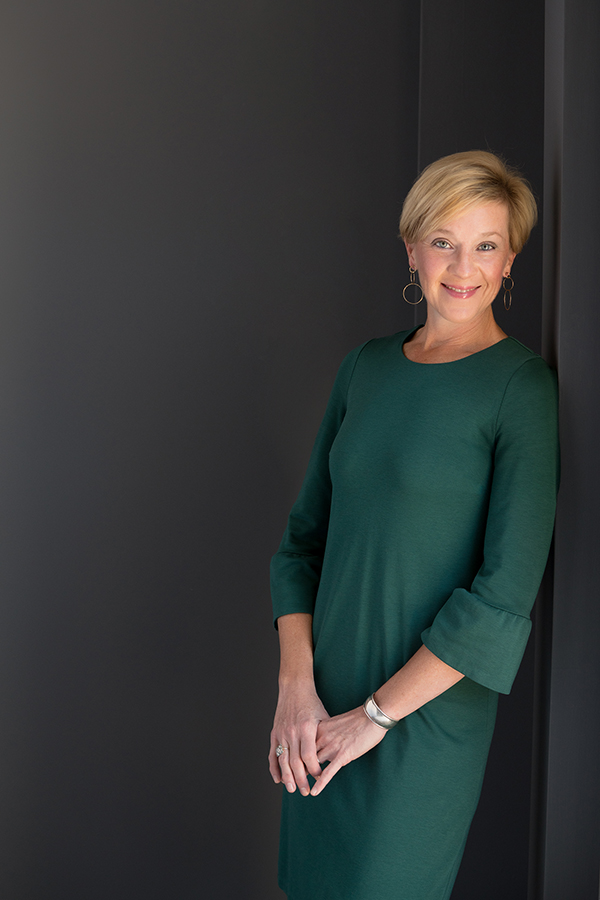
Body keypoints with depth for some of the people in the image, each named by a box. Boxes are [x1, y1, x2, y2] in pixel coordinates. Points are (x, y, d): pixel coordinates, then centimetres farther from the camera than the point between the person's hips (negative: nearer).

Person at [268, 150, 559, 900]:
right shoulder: (366, 367, 4)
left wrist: (375, 713, -14)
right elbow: (306, 533, 5)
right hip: (325, 700, 5)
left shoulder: (522, 387, -13)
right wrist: (295, 684, -6)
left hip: (427, 714, -5)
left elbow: (506, 594, -18)